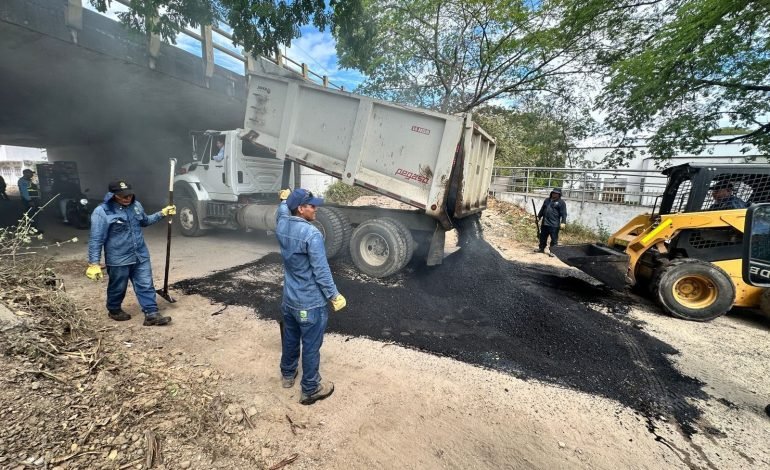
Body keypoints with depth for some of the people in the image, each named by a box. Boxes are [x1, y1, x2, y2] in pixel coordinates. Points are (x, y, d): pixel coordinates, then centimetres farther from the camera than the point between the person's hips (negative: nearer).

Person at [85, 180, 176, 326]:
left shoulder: (136, 205, 2)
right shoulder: (102, 212, -16)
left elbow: (145, 221, 24)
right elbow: (96, 240, -17)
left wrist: (162, 213, 14)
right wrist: (94, 263, -19)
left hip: (141, 256, 5)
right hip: (118, 260, -5)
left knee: (146, 286, 4)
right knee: (118, 288, 15)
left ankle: (151, 315, 8)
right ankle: (114, 310, 40)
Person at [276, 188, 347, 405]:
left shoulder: (282, 225, -4)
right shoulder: (312, 234, -26)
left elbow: (282, 212, 23)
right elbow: (321, 271, -23)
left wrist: (285, 198, 42)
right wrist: (334, 296, -12)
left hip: (289, 300, 8)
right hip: (311, 304, -8)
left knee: (290, 339, 27)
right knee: (311, 347, 9)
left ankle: (287, 374, 48)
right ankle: (310, 390, 26)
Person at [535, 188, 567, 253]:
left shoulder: (561, 203, -3)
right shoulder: (547, 200, 16)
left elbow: (564, 214, -10)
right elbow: (542, 210, 24)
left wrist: (563, 222, -19)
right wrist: (538, 217, 19)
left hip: (554, 225, -6)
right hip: (544, 224, 6)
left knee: (554, 239, -2)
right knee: (542, 237, 16)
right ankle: (541, 248, 30)